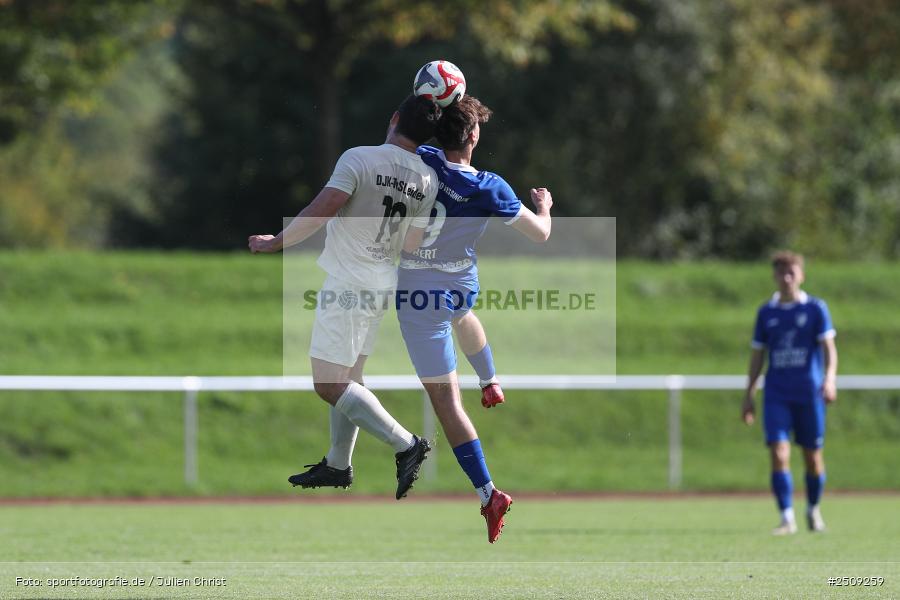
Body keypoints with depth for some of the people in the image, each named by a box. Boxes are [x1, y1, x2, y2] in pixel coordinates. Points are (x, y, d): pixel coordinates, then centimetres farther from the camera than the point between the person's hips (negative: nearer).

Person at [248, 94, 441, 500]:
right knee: (348, 376, 19)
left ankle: (405, 444, -13)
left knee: (329, 385, -6)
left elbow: (320, 211, -22)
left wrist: (276, 243, -9)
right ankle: (338, 466, 26)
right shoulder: (427, 180, 2)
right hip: (383, 286, 7)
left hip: (347, 287, -7)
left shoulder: (359, 159, -16)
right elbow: (412, 242, 9)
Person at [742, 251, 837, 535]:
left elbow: (828, 347, -6)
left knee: (813, 458, 6)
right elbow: (757, 354, 14)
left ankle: (813, 509, 29)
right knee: (779, 454, -13)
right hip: (776, 394, 1)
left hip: (809, 394, -1)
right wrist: (749, 395, 11)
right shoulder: (766, 312, 8)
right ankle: (787, 519, -12)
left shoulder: (816, 308, 0)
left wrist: (829, 379, -23)